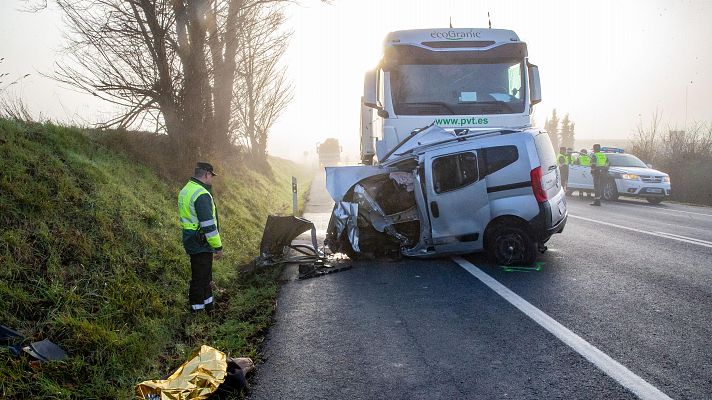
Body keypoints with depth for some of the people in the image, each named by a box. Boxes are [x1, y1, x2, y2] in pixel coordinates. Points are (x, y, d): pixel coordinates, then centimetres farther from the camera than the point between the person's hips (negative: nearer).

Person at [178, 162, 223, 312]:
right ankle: (198, 310, 12)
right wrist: (218, 247, -17)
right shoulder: (202, 195, -23)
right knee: (200, 278, 1)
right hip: (201, 244, -10)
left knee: (205, 276, 22)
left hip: (191, 241, 10)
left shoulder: (186, 190, 10)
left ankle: (209, 305, 35)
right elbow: (208, 225, -24)